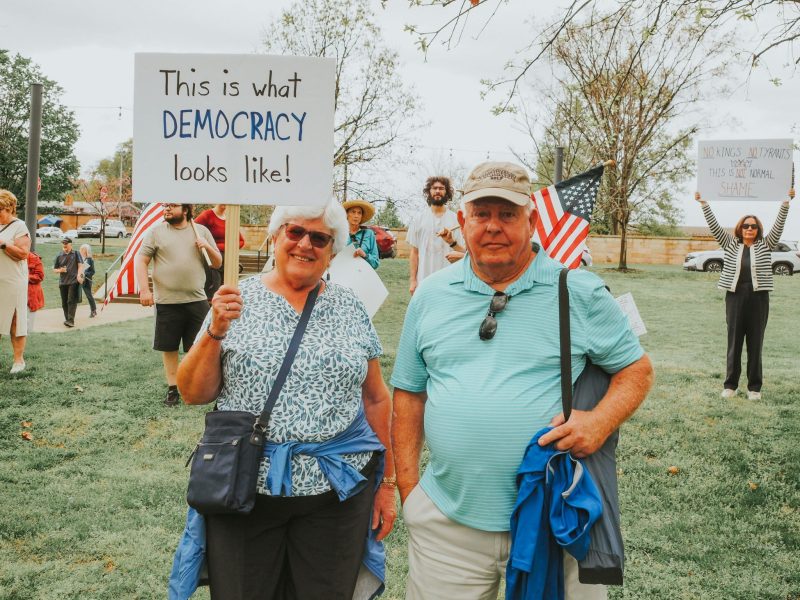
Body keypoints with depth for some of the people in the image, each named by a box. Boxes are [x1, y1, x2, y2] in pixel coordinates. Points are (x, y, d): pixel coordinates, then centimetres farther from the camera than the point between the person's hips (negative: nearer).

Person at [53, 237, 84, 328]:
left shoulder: (76, 254, 6)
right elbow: (54, 269, 17)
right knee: (64, 303, 7)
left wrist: (79, 275, -17)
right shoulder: (59, 256, 12)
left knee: (72, 301, -13)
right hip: (63, 282, 4)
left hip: (74, 281, -4)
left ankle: (71, 320, -19)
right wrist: (60, 270, -6)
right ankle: (67, 318, 18)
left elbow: (80, 265, 0)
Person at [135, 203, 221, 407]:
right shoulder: (156, 232, 3)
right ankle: (172, 389, 19)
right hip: (167, 302, -1)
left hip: (197, 301, 1)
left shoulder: (201, 231, 9)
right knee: (169, 347, 7)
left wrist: (207, 247, -7)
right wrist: (144, 289, -11)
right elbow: (140, 260, -1)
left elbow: (217, 263, 12)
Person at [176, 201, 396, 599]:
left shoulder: (349, 308, 4)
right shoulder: (238, 300, 0)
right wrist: (214, 332, -14)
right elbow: (193, 394, 0)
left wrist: (387, 482, 7)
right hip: (245, 489, -1)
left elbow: (376, 400, 8)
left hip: (336, 491, 1)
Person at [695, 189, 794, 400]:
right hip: (735, 296, 0)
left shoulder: (765, 245, 8)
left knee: (755, 343, 4)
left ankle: (755, 387, 10)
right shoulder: (731, 244, 9)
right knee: (734, 342, 4)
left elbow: (778, 226, -1)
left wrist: (786, 202, -12)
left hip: (758, 297, 0)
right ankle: (730, 385, 10)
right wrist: (703, 203, -3)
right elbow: (714, 226, 4)